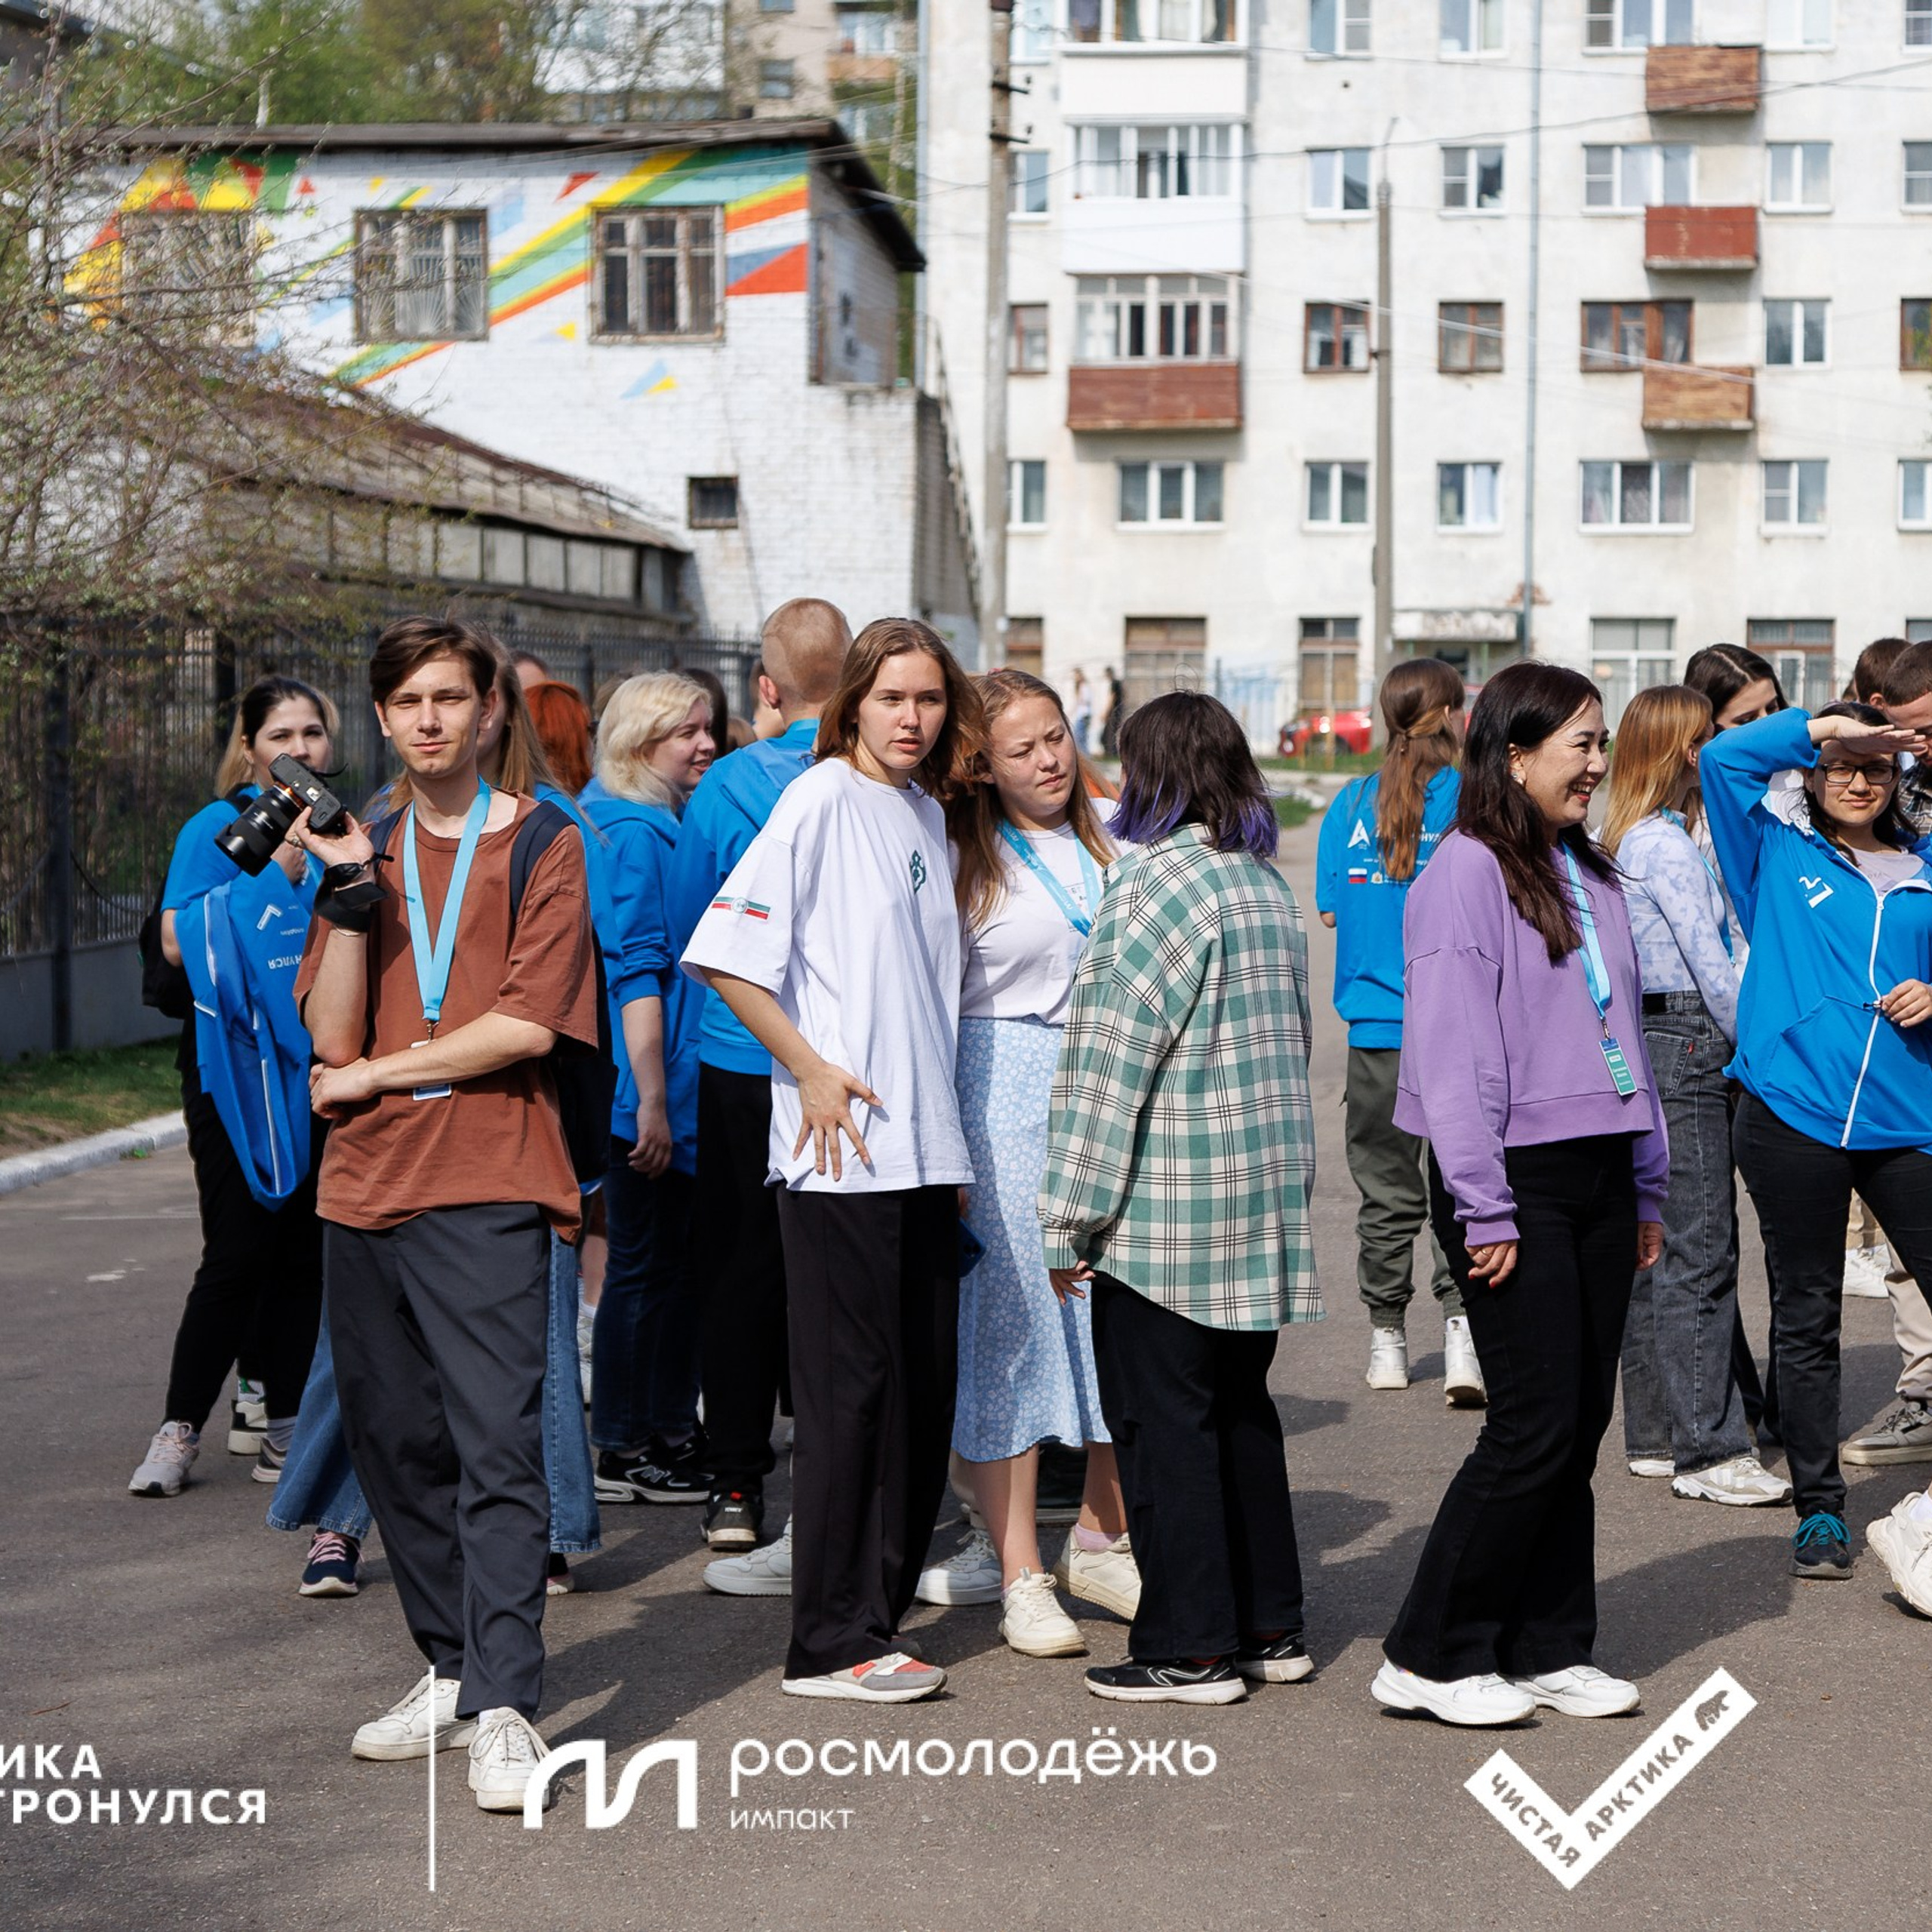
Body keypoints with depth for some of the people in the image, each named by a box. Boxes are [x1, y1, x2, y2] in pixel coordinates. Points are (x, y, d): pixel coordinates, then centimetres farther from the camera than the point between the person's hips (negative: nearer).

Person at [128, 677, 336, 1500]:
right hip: (238, 1069, -4)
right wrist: (272, 871, -17)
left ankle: (285, 1425, 14)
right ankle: (179, 1429, 2)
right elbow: (178, 942, -13)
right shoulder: (217, 829, -2)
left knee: (304, 1252, 7)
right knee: (238, 1253, -8)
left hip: (321, 1069, 4)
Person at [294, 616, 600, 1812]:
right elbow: (333, 1034, 3)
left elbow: (529, 1024, -9)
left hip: (489, 1186, -5)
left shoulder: (543, 846, 2)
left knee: (497, 1443, -12)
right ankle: (452, 1673, 22)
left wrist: (376, 1074, -4)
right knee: (396, 1441, 10)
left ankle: (504, 1709, -13)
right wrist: (348, 895, -8)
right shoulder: (363, 853, 15)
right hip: (367, 1188, 6)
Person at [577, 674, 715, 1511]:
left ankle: (671, 1433, 23)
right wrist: (651, 1098, -22)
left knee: (677, 1260, 14)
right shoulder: (633, 832, -14)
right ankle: (623, 1451, 5)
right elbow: (636, 971, -19)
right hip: (642, 1084, -10)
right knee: (644, 1263, -3)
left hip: (673, 1082, 10)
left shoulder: (656, 825, 16)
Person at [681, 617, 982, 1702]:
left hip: (925, 1148, 7)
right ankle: (832, 1644, 2)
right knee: (852, 1387, -5)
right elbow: (726, 955, -12)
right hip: (840, 1151, -7)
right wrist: (811, 1070, -15)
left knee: (925, 1385, 9)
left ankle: (876, 1615, 20)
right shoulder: (822, 800, -7)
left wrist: (949, 1131, 17)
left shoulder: (929, 814, 15)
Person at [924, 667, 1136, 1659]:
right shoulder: (964, 861, -1)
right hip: (1006, 1091, -4)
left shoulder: (1114, 840, 11)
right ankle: (1017, 1569, 1)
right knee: (1012, 1313, -4)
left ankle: (1099, 1537, 22)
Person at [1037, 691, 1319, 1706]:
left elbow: (1113, 1059, -16)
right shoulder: (1269, 886, 11)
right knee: (1240, 1406, 16)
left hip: (1164, 1208, -8)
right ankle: (1270, 1624, 21)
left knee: (1162, 1420, -1)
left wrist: (1072, 1215, -11)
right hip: (1263, 1201, 8)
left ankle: (1188, 1647, 3)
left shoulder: (1156, 882, -15)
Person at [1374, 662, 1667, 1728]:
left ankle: (1547, 1650, 17)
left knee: (1581, 1422, 8)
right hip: (1521, 1180, -8)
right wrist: (1485, 1210, -17)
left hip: (1598, 1178, 8)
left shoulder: (1592, 877, 15)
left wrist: (1647, 1189, 16)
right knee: (1536, 1426, -8)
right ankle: (1428, 1656, 3)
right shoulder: (1467, 871, -10)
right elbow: (1452, 1048, -14)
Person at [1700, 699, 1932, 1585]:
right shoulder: (1777, 849, 7)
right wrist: (1821, 725, -6)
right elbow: (1722, 758, -5)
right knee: (1806, 1319, 5)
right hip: (1794, 1111, -2)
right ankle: (1819, 1508, 14)